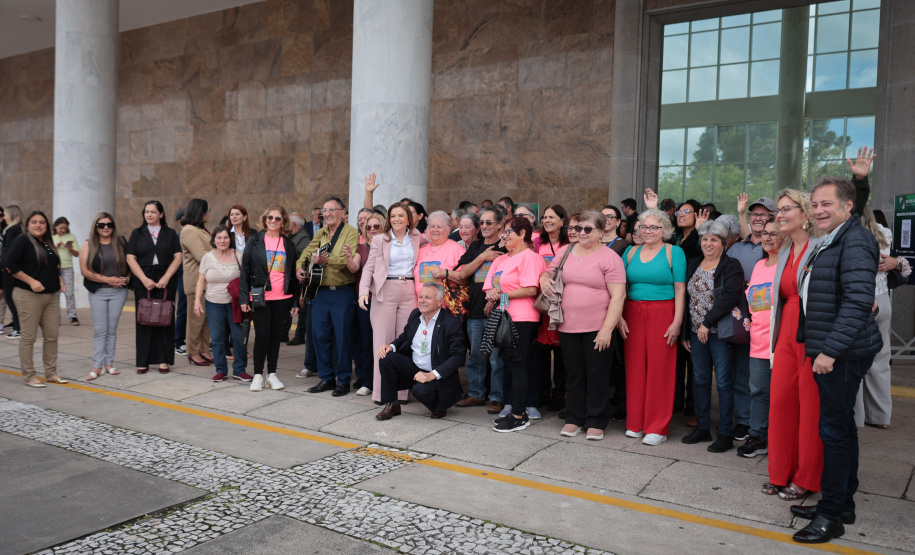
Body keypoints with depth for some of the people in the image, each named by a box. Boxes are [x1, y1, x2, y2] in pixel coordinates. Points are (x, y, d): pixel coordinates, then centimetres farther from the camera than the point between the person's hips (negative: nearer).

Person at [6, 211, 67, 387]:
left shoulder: (48, 244, 18)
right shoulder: (22, 241, -3)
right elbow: (10, 265, -11)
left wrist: (58, 279, 11)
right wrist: (31, 281, -17)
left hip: (51, 295, 7)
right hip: (28, 295, -7)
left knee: (52, 336, 7)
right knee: (29, 337, -2)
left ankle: (51, 373, 16)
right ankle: (29, 377, 5)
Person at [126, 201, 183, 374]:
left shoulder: (170, 233, 9)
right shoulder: (137, 233, 10)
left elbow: (177, 257, 2)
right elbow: (131, 258, 2)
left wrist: (166, 278, -10)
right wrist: (144, 279, -9)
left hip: (166, 281, 0)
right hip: (143, 282, 0)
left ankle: (163, 360, 6)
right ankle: (143, 361, 6)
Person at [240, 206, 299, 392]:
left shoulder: (288, 244, 9)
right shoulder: (255, 241, 2)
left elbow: (293, 274, 11)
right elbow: (245, 270, 1)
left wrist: (295, 301, 7)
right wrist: (243, 298, -5)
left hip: (282, 298, 2)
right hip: (259, 297, -2)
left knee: (275, 335, 8)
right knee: (262, 335, -4)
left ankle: (271, 374, 18)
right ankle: (258, 375, 9)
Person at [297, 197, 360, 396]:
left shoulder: (351, 232, -6)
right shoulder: (321, 233, 17)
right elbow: (307, 252, 21)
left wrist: (326, 260, -32)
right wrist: (299, 266, 1)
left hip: (342, 292, -7)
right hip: (321, 292, 7)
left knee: (342, 338, -1)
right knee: (320, 335, 9)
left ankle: (343, 380, 12)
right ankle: (326, 378, 22)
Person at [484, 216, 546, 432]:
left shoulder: (529, 257, -8)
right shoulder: (501, 259, 19)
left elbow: (531, 290, -18)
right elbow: (490, 286, 18)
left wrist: (503, 295, -13)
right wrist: (492, 295, -5)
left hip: (522, 320, -8)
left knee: (517, 365, -6)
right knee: (508, 363, 12)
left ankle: (519, 416, 0)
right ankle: (510, 406, 21)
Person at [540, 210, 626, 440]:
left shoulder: (609, 257, -7)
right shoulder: (565, 252, 10)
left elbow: (618, 296, -12)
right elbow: (547, 273, 23)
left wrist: (606, 329, -17)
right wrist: (544, 281, -2)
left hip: (597, 328, -5)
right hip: (568, 326, 5)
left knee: (597, 375, 5)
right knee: (573, 374, 13)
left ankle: (596, 423, 18)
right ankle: (574, 419, 25)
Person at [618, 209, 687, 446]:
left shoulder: (674, 253, 1)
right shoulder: (631, 252, 12)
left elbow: (680, 290, -4)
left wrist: (677, 321, -11)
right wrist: (619, 316, 1)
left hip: (662, 315, -3)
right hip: (633, 314, 4)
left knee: (659, 368, -1)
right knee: (635, 367, 5)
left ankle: (658, 428, 9)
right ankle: (635, 423, 17)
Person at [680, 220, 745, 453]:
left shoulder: (731, 266, -5)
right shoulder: (692, 265, 13)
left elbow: (731, 297, -18)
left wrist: (707, 323, -20)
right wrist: (685, 333, 10)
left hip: (719, 332, -6)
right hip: (696, 332, 6)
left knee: (723, 382, -1)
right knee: (700, 380, 11)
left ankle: (725, 434, 7)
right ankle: (703, 427, 23)